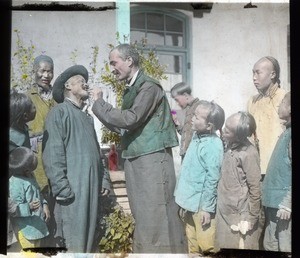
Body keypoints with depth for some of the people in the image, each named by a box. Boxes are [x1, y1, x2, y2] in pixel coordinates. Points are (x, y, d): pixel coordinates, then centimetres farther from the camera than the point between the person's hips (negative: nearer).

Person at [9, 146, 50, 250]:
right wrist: (28, 207, -39)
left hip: (36, 223, 9)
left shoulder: (30, 176, 6)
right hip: (25, 226, -9)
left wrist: (44, 205, 4)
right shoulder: (15, 183, -24)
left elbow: (38, 193, 19)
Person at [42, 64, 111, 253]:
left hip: (91, 187, 8)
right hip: (72, 188, -8)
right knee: (73, 243, -8)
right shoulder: (59, 112, -2)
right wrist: (61, 187, -17)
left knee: (90, 238, 11)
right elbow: (52, 153, -11)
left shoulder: (87, 117, 23)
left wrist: (104, 179, 15)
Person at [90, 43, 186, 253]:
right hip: (135, 159, 8)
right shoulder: (131, 90, 15)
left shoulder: (149, 87, -10)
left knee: (156, 216, -6)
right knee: (143, 217, 12)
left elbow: (130, 119, -20)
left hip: (152, 159, -8)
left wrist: (99, 102, -10)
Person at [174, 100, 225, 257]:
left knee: (207, 245, 1)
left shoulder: (213, 145, -19)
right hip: (189, 202, 8)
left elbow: (212, 179, -19)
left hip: (201, 205, -8)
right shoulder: (196, 137, 6)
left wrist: (206, 208, -17)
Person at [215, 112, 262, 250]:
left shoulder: (249, 153, -20)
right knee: (224, 246, 17)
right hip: (224, 212, 7)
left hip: (239, 216, -7)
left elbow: (255, 189, -16)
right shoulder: (230, 145, 1)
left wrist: (250, 219, -12)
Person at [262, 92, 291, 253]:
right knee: (270, 246, 17)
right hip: (273, 201, 9)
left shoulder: (290, 134, -15)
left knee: (285, 248, -1)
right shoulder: (287, 131, 13)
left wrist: (287, 204, -21)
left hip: (283, 203, -9)